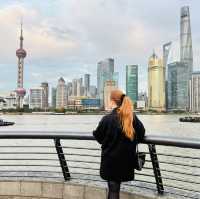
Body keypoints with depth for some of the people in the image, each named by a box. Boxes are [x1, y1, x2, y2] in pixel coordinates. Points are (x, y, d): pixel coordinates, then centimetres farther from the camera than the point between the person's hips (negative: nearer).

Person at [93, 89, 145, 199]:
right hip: (127, 160, 3)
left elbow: (97, 136, -4)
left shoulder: (107, 119, -17)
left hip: (111, 159, -3)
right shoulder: (133, 117, -6)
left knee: (113, 188, 8)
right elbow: (141, 133, 1)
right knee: (115, 186, 22)